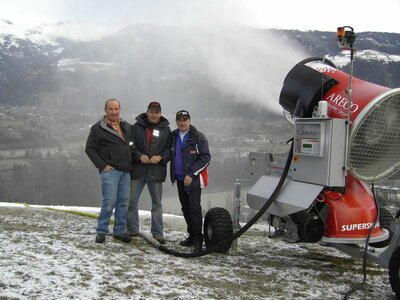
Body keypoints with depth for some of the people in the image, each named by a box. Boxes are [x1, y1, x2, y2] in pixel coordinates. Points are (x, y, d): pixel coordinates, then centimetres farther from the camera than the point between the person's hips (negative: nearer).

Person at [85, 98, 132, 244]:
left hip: (125, 170, 5)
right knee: (110, 201, -9)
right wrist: (102, 165, -9)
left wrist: (131, 162, 14)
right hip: (110, 170, -5)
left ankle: (120, 231, 18)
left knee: (124, 202, 7)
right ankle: (101, 231, 6)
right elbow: (90, 149, -2)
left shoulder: (127, 126, 13)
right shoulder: (98, 128, -3)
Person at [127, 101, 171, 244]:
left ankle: (158, 233, 16)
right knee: (132, 201, 5)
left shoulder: (165, 129, 5)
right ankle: (132, 230, 20)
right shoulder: (137, 127, 3)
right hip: (138, 169, 0)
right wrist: (139, 156, -15)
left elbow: (170, 149, 3)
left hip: (156, 171, 0)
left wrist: (161, 157, -14)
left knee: (157, 204, 8)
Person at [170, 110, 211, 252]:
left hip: (194, 179, -6)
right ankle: (192, 235, 24)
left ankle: (198, 240, -5)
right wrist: (173, 174, 9)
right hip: (180, 179, 6)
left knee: (194, 207, -11)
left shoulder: (198, 137, -8)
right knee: (185, 208, 12)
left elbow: (206, 157, -12)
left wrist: (191, 174, -17)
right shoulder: (173, 137, 10)